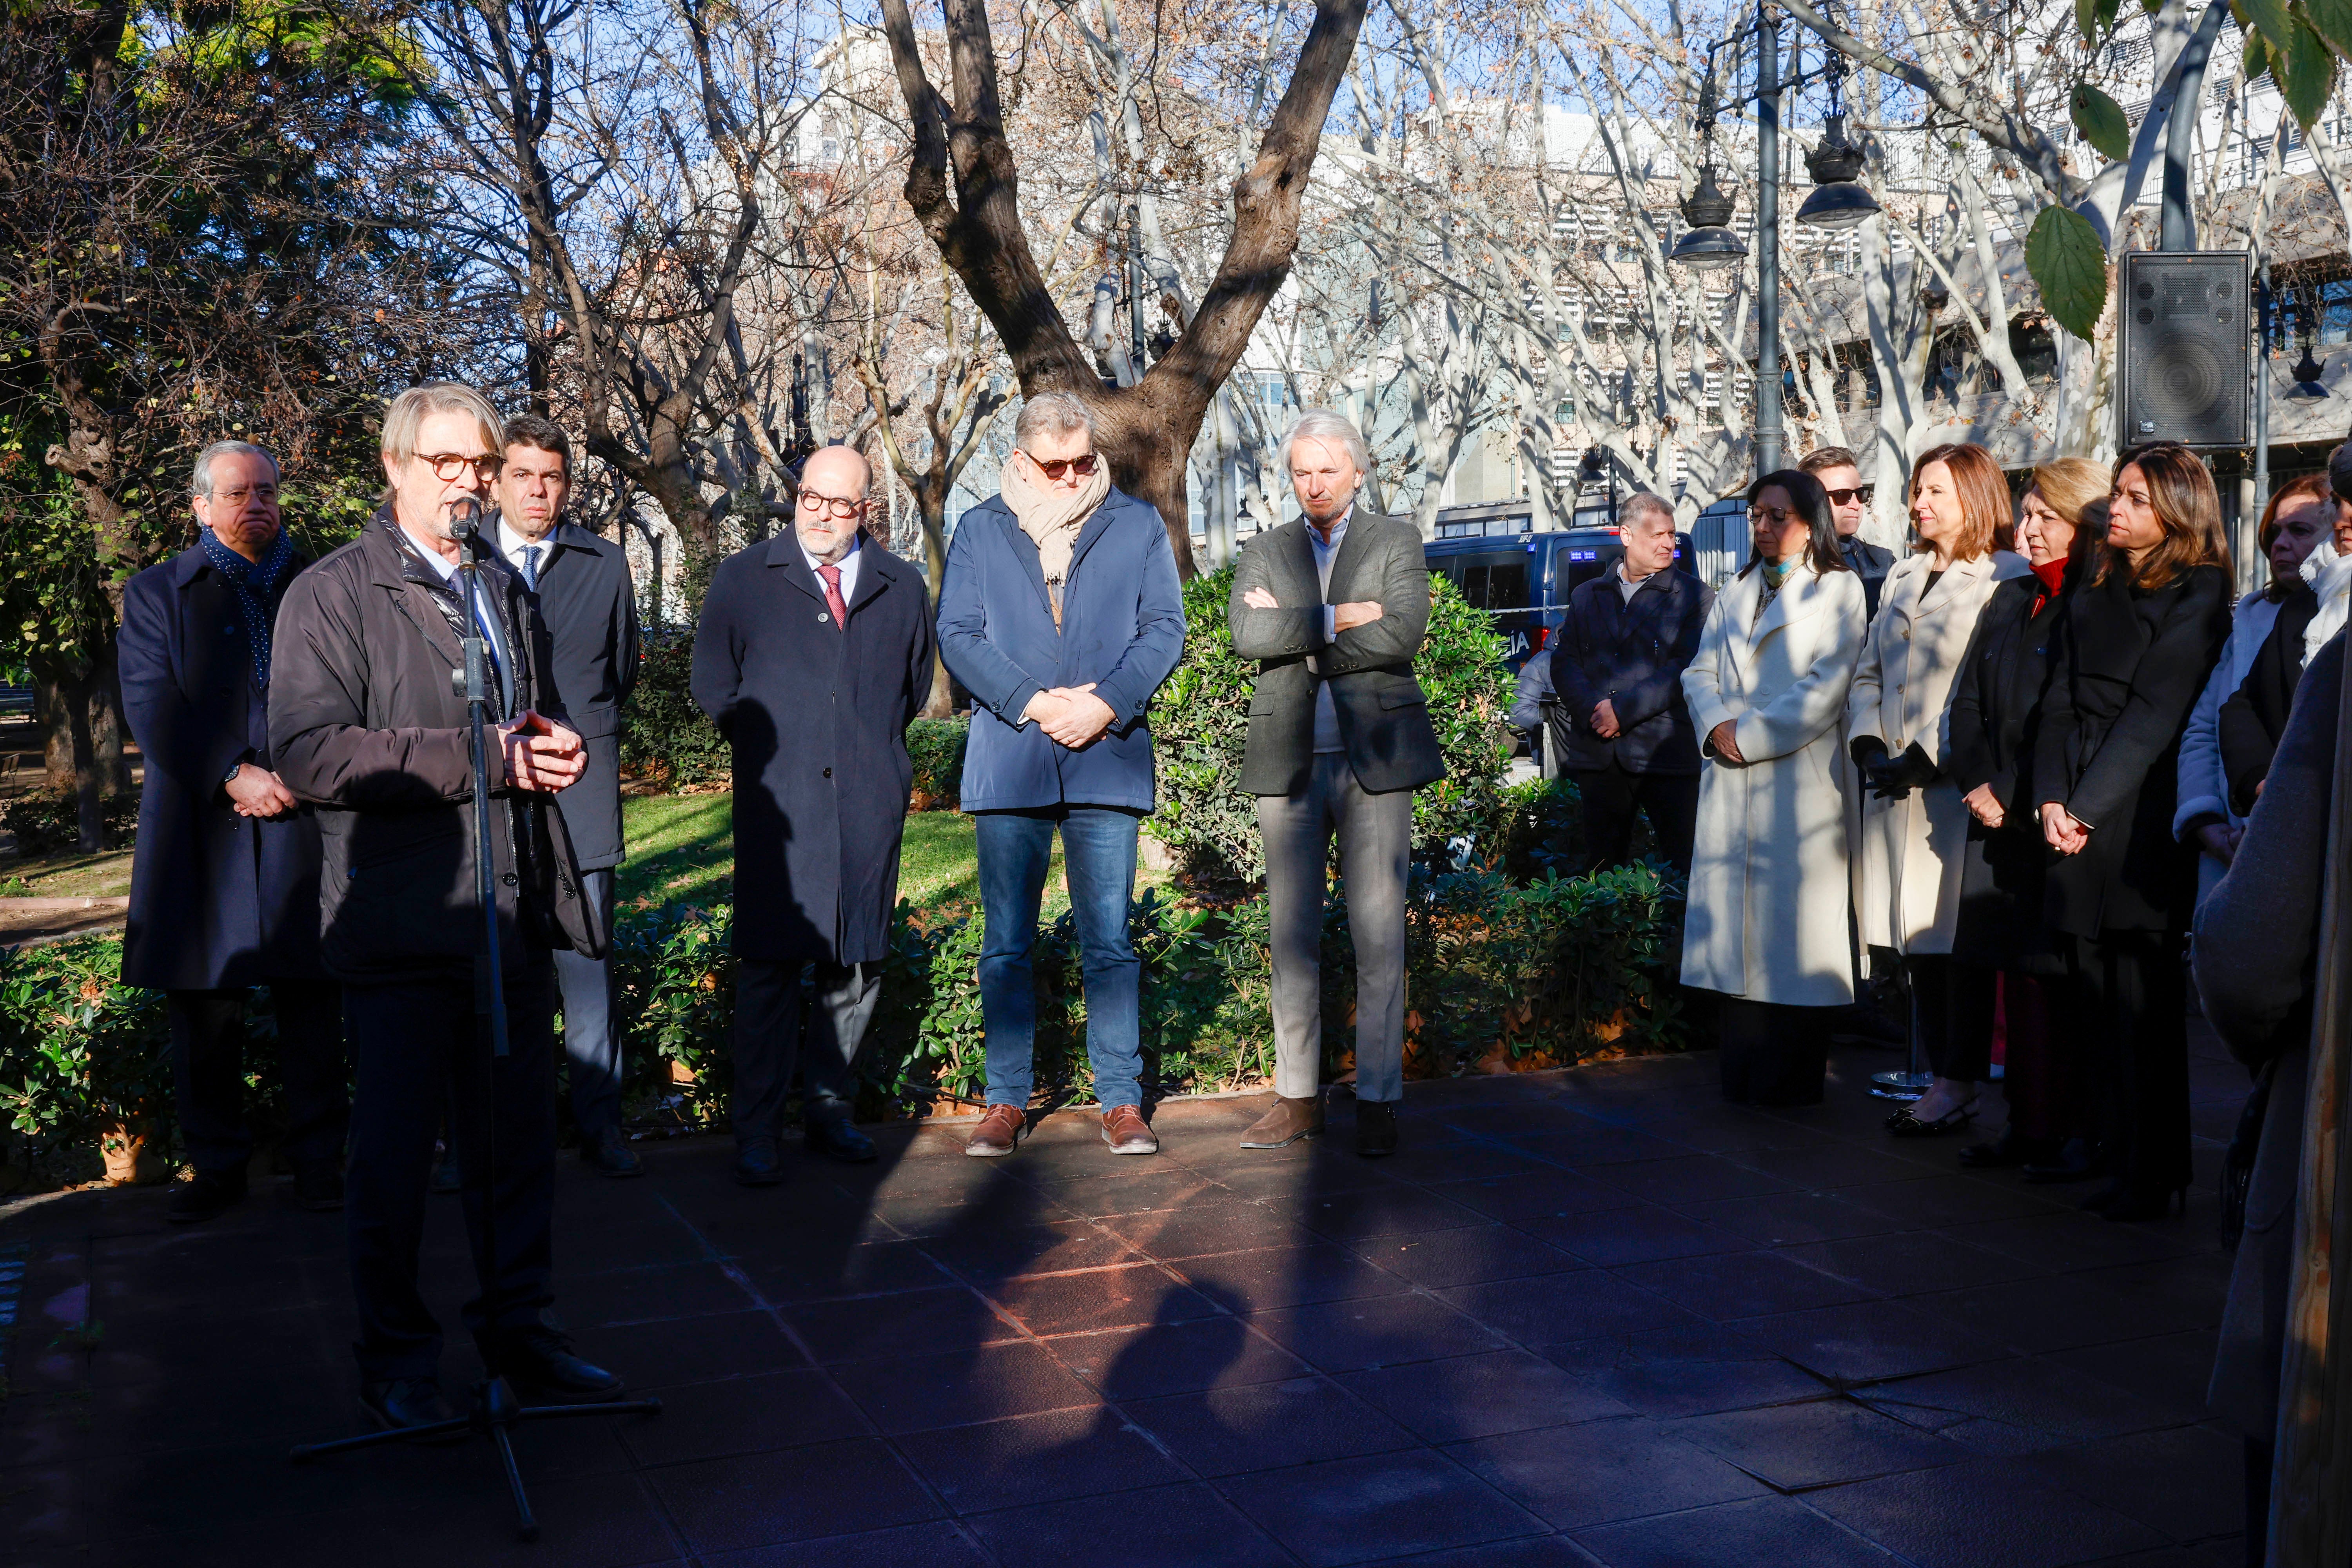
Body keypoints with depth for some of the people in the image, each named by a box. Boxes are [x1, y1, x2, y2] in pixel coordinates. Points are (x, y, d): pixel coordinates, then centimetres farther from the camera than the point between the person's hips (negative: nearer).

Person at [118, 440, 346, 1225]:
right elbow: (151, 703, -2)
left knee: (313, 1006, 1)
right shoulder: (156, 593, 11)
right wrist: (234, 775, -14)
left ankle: (318, 1160, 11)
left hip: (305, 826, 0)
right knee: (203, 1007, 5)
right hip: (200, 830, 0)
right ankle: (216, 1164, 16)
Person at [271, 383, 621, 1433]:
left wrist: (552, 749, 6)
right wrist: (482, 758, -19)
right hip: (402, 919, -6)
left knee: (518, 1140, 11)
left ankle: (518, 1334, 26)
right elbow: (310, 754, -17)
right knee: (394, 1152, 4)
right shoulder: (332, 594, -4)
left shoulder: (507, 590, 19)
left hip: (512, 914, 6)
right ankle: (396, 1364, 18)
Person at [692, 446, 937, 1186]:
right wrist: (767, 744, 6)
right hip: (777, 802, -2)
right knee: (769, 967, -4)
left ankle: (829, 1111, 20)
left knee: (857, 965, 6)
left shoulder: (902, 588, 13)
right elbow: (713, 683, 12)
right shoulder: (744, 578, 9)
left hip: (870, 805, 2)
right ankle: (755, 1136, 2)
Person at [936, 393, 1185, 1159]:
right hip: (1007, 760, 1)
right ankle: (1007, 1101, 14)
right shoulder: (979, 531, 10)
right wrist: (1032, 703, -10)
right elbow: (957, 635, 2)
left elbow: (1164, 629, 4)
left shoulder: (1137, 526, 10)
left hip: (1107, 757, -1)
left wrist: (1105, 703, -11)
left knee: (1110, 941, 1)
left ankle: (1122, 1102, 9)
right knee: (1006, 945, 5)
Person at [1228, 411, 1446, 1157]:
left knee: (1378, 937, -3)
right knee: (1292, 939, 5)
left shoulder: (1397, 542, 7)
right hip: (1289, 762, 3)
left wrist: (1296, 631, -6)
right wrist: (1339, 619, -11)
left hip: (1374, 759, -2)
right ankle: (1299, 1097, 14)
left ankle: (1377, 1101, 4)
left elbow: (1402, 635, -10)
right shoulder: (1264, 551, 14)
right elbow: (1249, 634, -4)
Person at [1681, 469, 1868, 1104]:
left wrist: (1753, 736, -12)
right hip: (1731, 785, 5)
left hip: (1800, 784, -5)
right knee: (1736, 929, 5)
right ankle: (1744, 1071, 11)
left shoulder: (1839, 591, 1)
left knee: (1795, 927, -4)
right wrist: (1716, 724, -7)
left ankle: (1792, 1076, 4)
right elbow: (1701, 671, 13)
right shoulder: (1735, 594, 20)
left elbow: (1826, 690, -9)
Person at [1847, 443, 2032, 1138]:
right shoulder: (1903, 577, 20)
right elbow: (1868, 670, 18)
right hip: (1895, 787, 7)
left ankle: (1960, 1085, 5)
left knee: (1958, 935, -3)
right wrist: (1867, 742, 2)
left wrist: (1929, 757, -15)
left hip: (1959, 784, -7)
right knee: (1917, 937, 7)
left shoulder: (2007, 578, -6)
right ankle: (1943, 1075, 15)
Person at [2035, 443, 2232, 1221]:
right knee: (2090, 1001, 5)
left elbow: (2153, 714, -9)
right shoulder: (2091, 596, 17)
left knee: (2143, 1002, -3)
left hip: (2143, 822, -6)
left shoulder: (2195, 597, -2)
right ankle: (2116, 1154, 14)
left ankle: (2152, 1174, 5)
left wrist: (2086, 808, -13)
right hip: (2076, 821, 6)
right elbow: (2060, 703, 11)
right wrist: (2052, 799, -3)